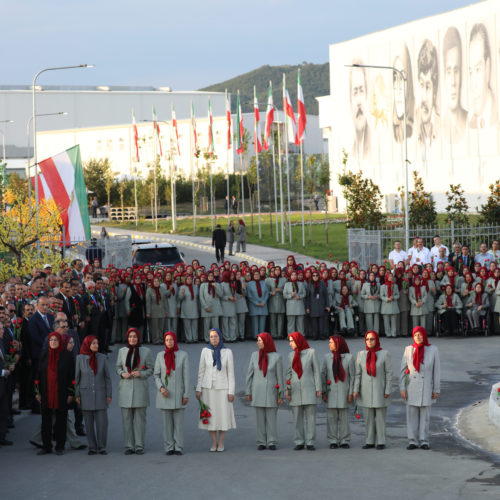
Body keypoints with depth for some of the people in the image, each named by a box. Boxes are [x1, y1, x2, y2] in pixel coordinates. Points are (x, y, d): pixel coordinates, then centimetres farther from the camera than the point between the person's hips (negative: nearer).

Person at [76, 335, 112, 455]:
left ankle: (102, 447, 7)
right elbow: (76, 378, 3)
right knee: (89, 423, 3)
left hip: (100, 394, 1)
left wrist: (109, 395, 2)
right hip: (86, 395, -1)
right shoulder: (80, 358, -2)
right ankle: (92, 447, 12)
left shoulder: (102, 358, 1)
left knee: (102, 422, -3)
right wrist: (76, 395, -1)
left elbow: (107, 377, 5)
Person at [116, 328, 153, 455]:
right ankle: (129, 446, 6)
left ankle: (139, 446, 4)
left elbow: (150, 369, 5)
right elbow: (118, 367, 16)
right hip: (125, 388, 2)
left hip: (140, 387, -2)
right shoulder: (122, 351, 9)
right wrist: (122, 374, -6)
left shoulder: (146, 351, 3)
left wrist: (141, 374, -13)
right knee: (126, 418, 1)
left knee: (140, 418, -1)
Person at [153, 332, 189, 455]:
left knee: (178, 421, -1)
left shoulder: (183, 355, -4)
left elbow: (186, 376, -3)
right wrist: (161, 388, -16)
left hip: (178, 393, -1)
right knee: (167, 421, 2)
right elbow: (156, 375, 3)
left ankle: (179, 448, 5)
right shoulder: (160, 355, 1)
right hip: (165, 393, 1)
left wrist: (186, 395, -7)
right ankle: (169, 448, 8)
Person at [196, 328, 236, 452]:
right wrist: (198, 389, -1)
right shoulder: (205, 351, -1)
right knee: (210, 415, 3)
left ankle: (221, 443, 13)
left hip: (222, 388, -1)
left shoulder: (228, 352, -5)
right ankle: (214, 443, 13)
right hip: (208, 388, 1)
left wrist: (231, 392, -7)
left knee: (223, 415, 0)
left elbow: (231, 373, -3)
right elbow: (201, 371, 4)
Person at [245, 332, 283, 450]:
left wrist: (280, 395, -5)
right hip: (257, 390, 2)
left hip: (271, 390, -2)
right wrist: (248, 392, 3)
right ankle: (261, 443, 9)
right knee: (260, 417, 3)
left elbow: (279, 376, -3)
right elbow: (249, 374, 5)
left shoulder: (277, 357, -6)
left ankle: (272, 443, 7)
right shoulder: (254, 355, 2)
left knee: (271, 417, -1)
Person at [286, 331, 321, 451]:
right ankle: (299, 443, 6)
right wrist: (287, 391, 4)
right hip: (296, 390, 3)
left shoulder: (311, 352, -2)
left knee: (310, 416, -4)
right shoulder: (291, 355, 9)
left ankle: (310, 443, 0)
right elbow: (289, 373, 11)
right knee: (297, 417, 1)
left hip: (309, 389, -3)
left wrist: (318, 389, -6)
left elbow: (316, 371, -2)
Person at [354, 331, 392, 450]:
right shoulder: (361, 354, 2)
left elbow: (389, 373, -5)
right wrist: (356, 390, -3)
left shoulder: (384, 354, -6)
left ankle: (381, 442, 5)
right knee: (368, 417, 5)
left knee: (380, 416, -1)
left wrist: (388, 390, -10)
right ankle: (370, 441, 11)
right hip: (366, 391, 3)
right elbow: (358, 373, 5)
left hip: (380, 390, -3)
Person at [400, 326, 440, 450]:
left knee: (424, 415, 3)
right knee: (411, 415, 2)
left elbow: (436, 371, -2)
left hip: (426, 387, -1)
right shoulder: (408, 350, -2)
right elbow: (403, 370, 0)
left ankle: (424, 441, 11)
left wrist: (436, 390, -2)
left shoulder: (433, 350, -6)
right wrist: (402, 388, -6)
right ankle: (413, 442, 8)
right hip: (411, 387, 1)